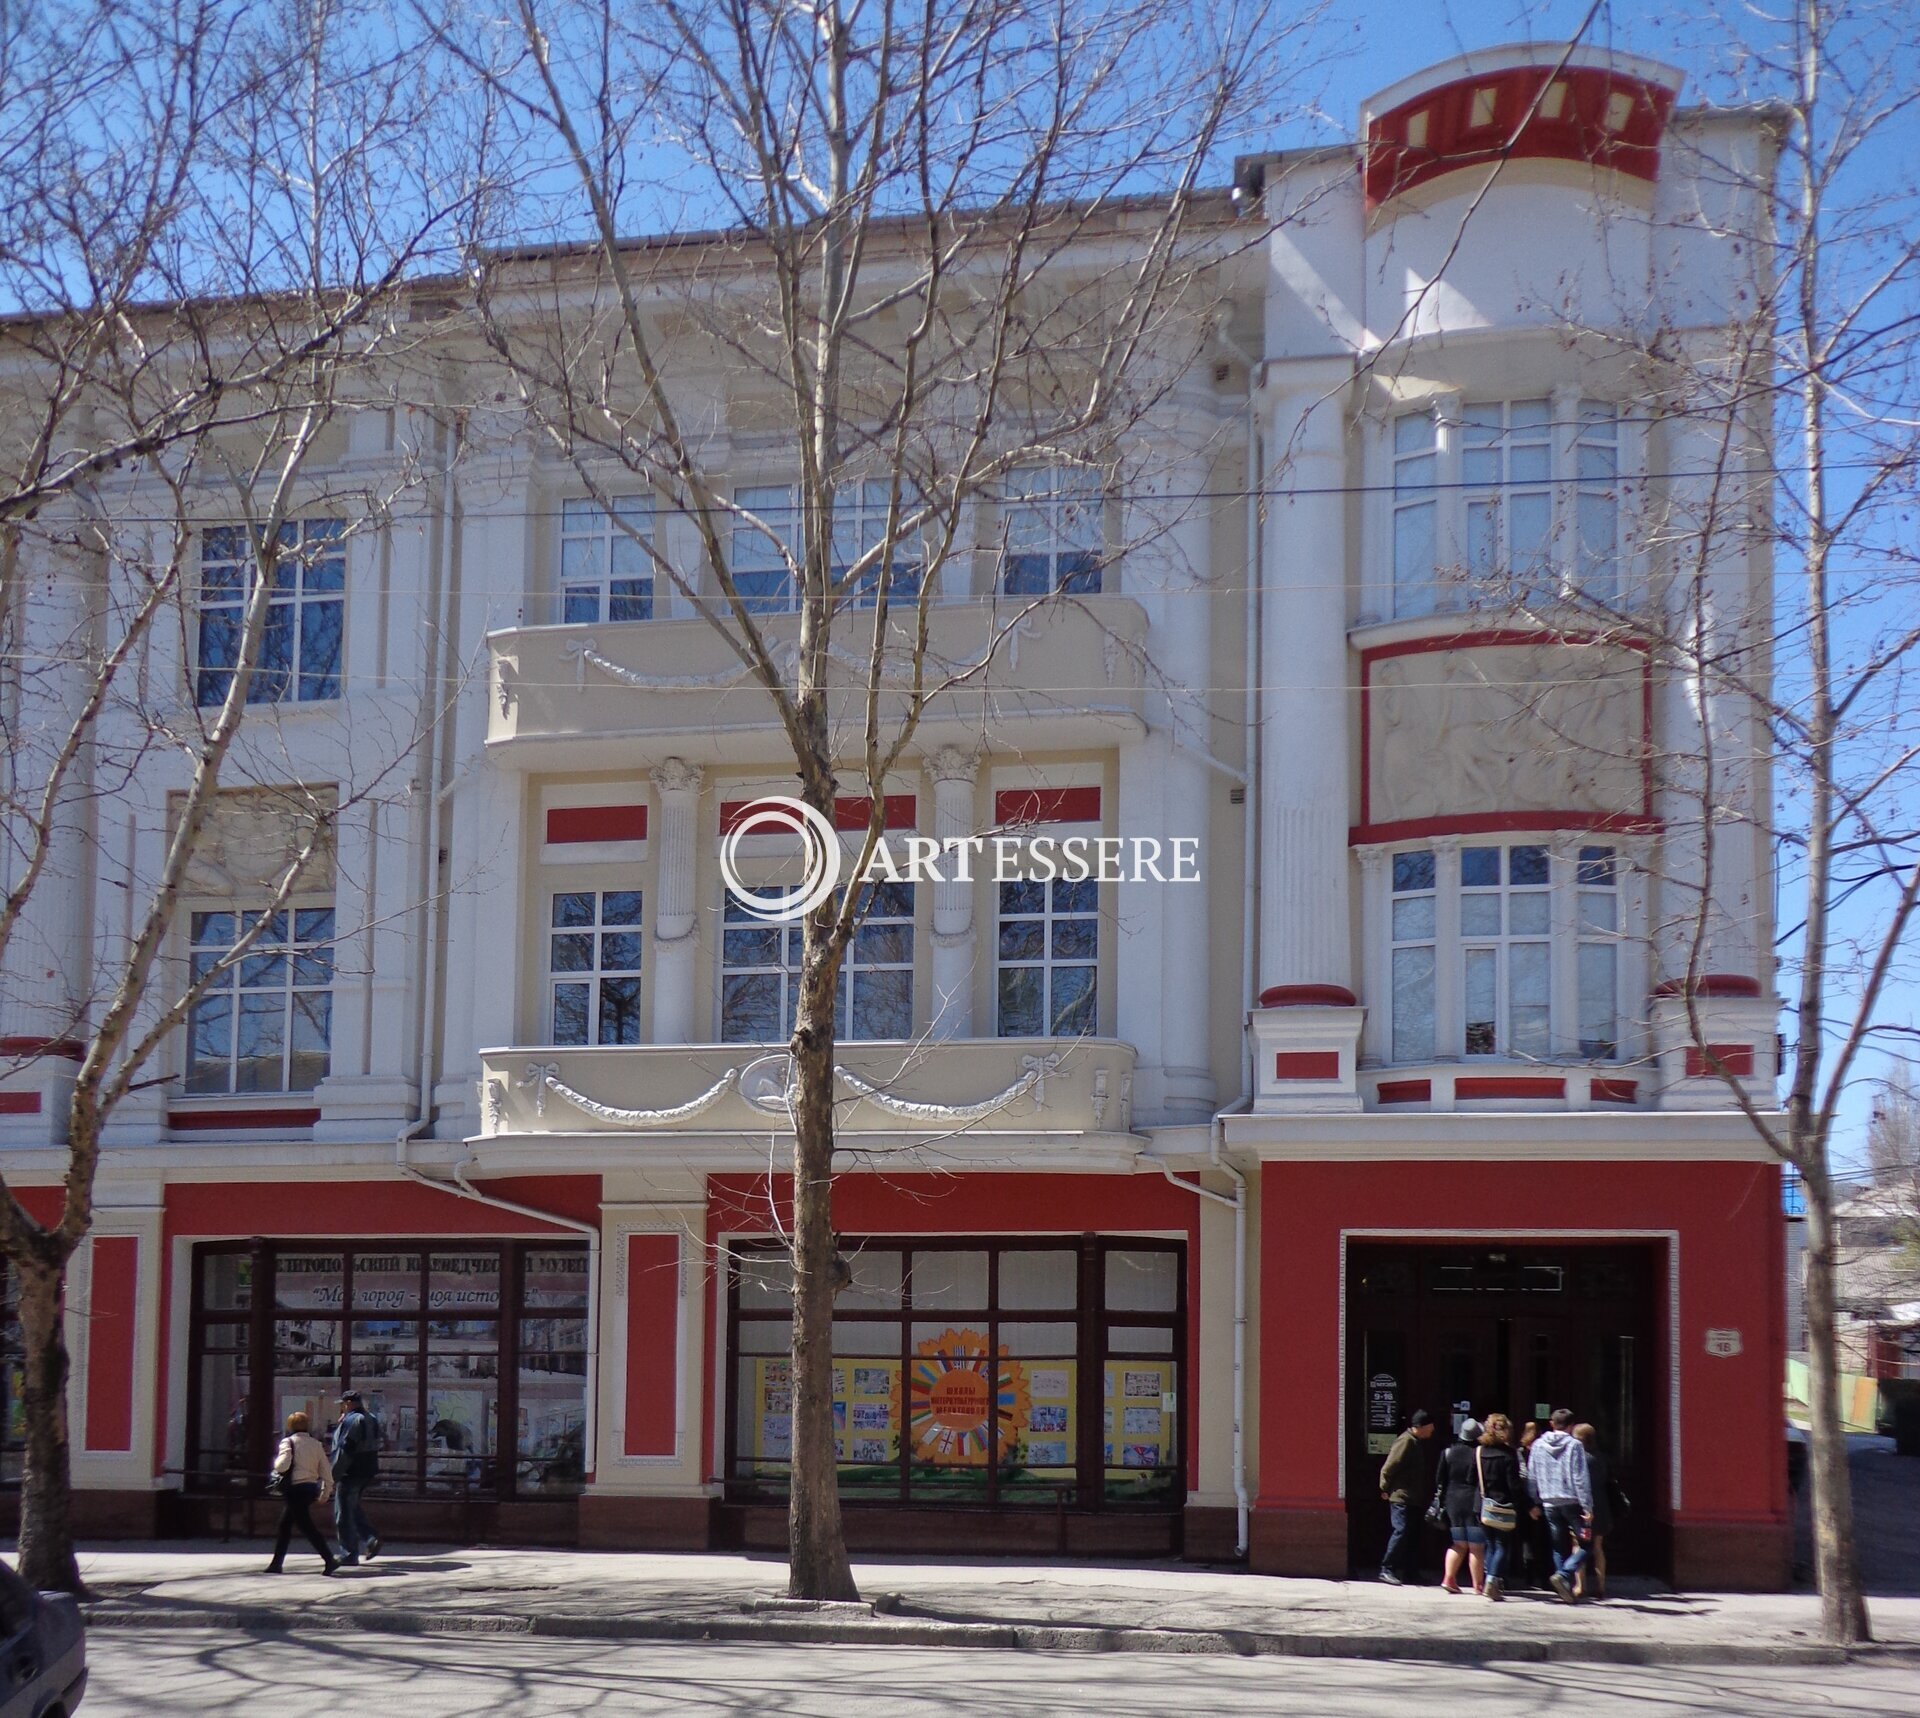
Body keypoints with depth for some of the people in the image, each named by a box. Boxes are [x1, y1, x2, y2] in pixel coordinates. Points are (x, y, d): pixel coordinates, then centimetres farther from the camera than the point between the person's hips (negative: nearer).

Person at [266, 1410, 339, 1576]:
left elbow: (282, 1465, -22)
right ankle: (277, 1563, 23)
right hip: (311, 1487, 7)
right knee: (285, 1525, 18)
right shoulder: (316, 1444, 9)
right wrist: (325, 1493, 17)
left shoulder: (288, 1442, -8)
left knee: (307, 1527, -7)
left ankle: (329, 1560, -16)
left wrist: (276, 1462, 1)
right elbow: (326, 1471, 8)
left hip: (295, 1489, -7)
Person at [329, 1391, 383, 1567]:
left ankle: (349, 1556, 2)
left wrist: (333, 1476, -15)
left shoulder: (351, 1421, -15)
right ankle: (370, 1538, 6)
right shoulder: (370, 1420, 13)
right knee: (355, 1510, 22)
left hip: (351, 1474, -9)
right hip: (368, 1473, 9)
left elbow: (344, 1451, -20)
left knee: (344, 1515, 0)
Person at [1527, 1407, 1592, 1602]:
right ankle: (1564, 1575, -18)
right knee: (1585, 1544, 2)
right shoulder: (1574, 1445, -8)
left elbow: (1531, 1478, 9)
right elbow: (1580, 1478, -11)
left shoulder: (1538, 1445, 5)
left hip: (1549, 1503, 4)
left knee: (1559, 1547, 14)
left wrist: (1535, 1503, 18)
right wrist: (1587, 1507, -11)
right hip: (1572, 1502, -4)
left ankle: (1566, 1587, 11)